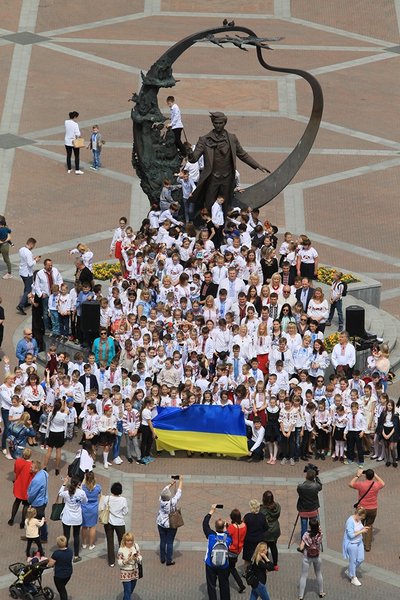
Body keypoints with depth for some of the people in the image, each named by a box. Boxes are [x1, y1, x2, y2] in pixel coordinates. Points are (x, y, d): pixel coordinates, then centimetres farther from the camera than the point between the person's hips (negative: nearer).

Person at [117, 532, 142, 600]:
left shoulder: (136, 547, -4)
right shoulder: (121, 550, -16)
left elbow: (140, 557, 1)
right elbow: (119, 563, -14)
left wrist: (136, 558, -22)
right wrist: (127, 560, -31)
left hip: (134, 572, 5)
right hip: (125, 573, -5)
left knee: (131, 590, 18)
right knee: (127, 591, -5)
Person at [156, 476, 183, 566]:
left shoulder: (161, 500, -14)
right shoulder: (172, 502, -24)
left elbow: (165, 490, 3)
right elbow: (178, 493, -14)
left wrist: (171, 484, 15)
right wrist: (181, 481, -3)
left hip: (161, 524, 4)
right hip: (171, 525, -4)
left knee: (163, 541, 15)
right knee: (170, 542, 5)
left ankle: (162, 559, 25)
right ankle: (169, 561, 10)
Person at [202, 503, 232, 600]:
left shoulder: (211, 535, -21)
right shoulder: (228, 537, -19)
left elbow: (205, 523, -7)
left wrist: (211, 511, 2)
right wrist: (225, 530, 11)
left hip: (210, 566, -1)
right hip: (224, 566, 1)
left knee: (211, 585, 11)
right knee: (224, 585, 18)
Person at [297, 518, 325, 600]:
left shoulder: (306, 535, -24)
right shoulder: (320, 535, -15)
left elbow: (301, 548, -21)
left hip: (307, 557, -3)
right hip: (317, 557, 3)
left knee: (303, 576, 7)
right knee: (318, 574, 24)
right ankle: (321, 592, 37)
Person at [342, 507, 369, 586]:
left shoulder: (358, 519, -1)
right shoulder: (350, 521, -26)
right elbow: (351, 535, -27)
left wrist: (363, 528, -3)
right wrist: (361, 531, -24)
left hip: (359, 542, 9)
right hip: (351, 543, -9)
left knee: (360, 559, 16)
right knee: (353, 561, 7)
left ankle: (349, 571, 38)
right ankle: (353, 578, 24)